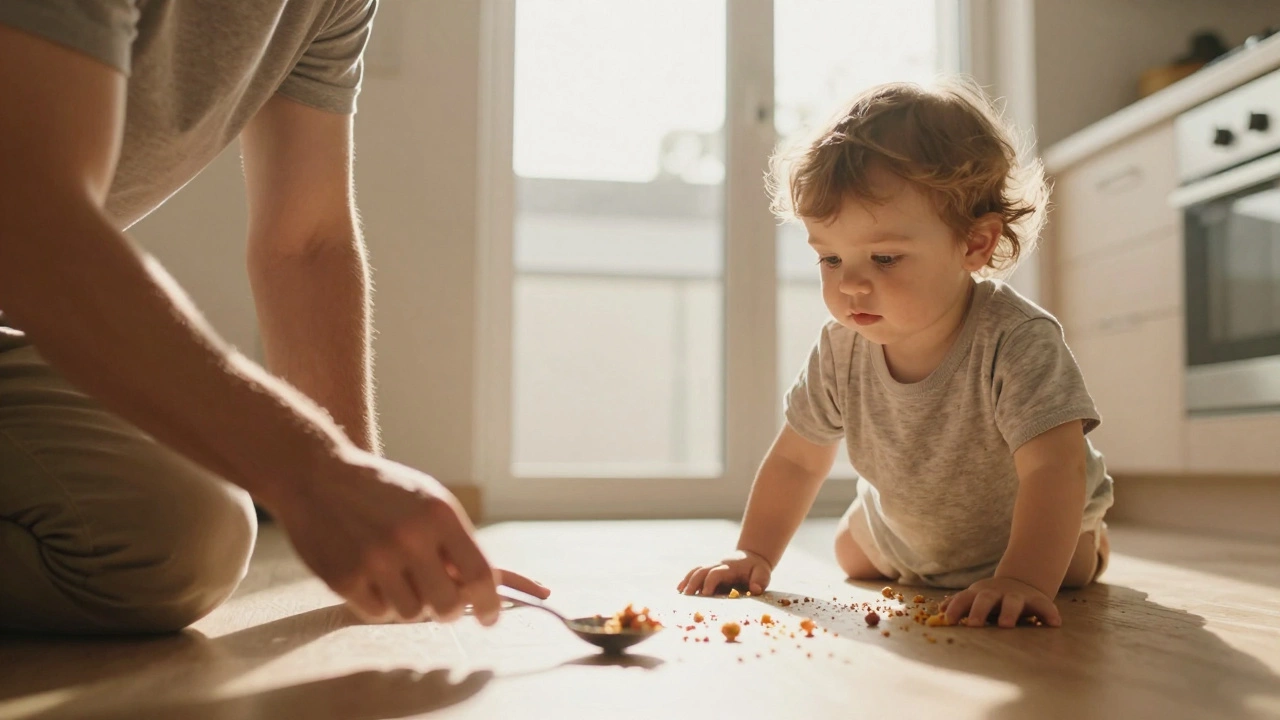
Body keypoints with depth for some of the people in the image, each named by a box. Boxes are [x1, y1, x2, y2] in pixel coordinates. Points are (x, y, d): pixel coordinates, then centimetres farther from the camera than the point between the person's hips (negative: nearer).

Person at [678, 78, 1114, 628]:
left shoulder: (1018, 342, -41)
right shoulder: (842, 349, -26)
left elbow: (1055, 469, -48)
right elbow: (797, 458, -14)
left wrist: (1023, 580, -60)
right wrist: (754, 554, -21)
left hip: (1033, 528, -3)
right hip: (904, 531, 4)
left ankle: (1088, 543, 20)